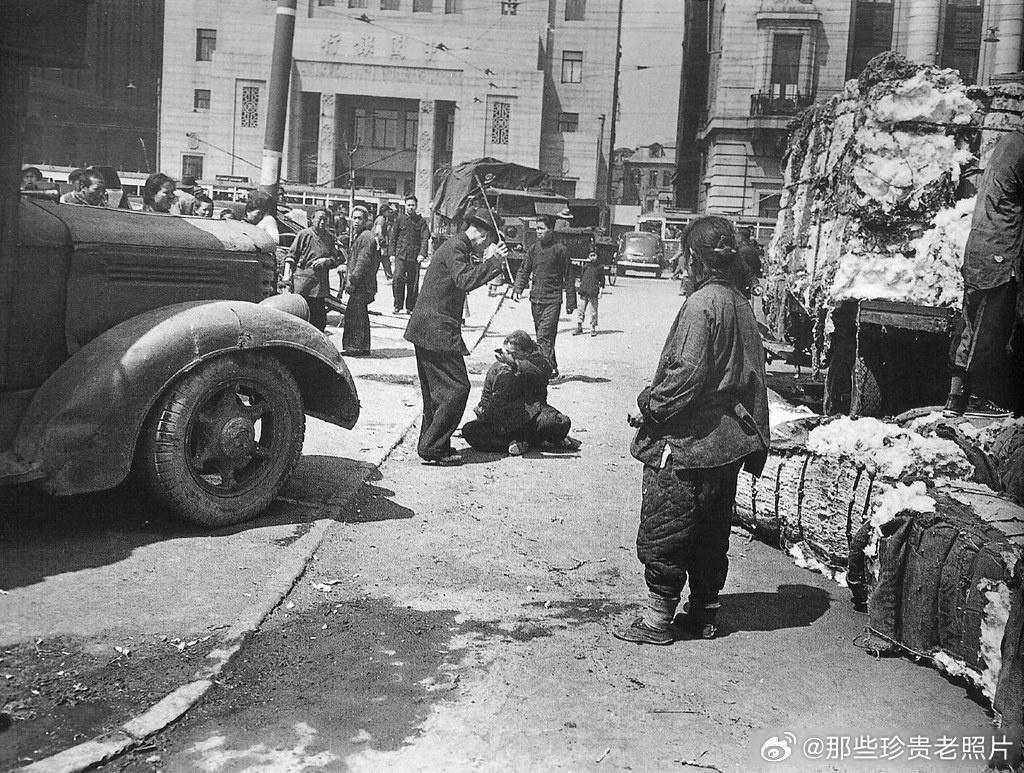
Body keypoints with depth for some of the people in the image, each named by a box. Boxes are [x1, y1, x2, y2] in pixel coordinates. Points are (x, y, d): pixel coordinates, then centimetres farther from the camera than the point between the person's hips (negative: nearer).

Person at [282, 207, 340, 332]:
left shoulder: (329, 238, 15)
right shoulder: (304, 234, 0)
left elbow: (334, 260, 15)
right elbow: (291, 255, -2)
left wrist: (325, 261, -7)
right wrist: (287, 273, -12)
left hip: (321, 285, 5)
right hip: (302, 283, -5)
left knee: (320, 320, 6)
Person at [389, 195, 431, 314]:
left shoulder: (421, 221, 6)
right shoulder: (399, 219, 8)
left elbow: (425, 238, -1)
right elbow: (393, 237, 10)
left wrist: (422, 254, -15)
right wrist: (392, 254, 2)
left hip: (415, 256, 0)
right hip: (400, 254, 0)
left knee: (413, 282, 2)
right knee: (397, 278, -15)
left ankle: (410, 307, 14)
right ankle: (398, 306, -4)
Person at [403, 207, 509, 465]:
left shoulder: (456, 246, 19)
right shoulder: (455, 248, -12)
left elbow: (466, 280, 24)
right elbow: (465, 281, -26)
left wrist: (487, 261, 16)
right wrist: (493, 262, -22)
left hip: (427, 330, 11)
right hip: (437, 330, -11)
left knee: (438, 390, 16)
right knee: (457, 387, -8)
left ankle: (431, 445, 22)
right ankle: (433, 447, -6)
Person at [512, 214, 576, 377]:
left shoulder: (560, 250, -4)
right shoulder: (533, 248, 8)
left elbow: (568, 278, 0)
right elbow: (524, 271, 12)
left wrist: (570, 302, 0)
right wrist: (517, 289, -5)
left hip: (552, 300, -5)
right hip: (535, 299, 5)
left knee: (544, 336, -15)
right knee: (542, 335, 11)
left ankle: (549, 368, -15)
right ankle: (552, 367, 22)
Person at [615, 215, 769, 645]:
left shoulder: (701, 304, -18)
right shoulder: (741, 304, 9)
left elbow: (686, 374, -23)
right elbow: (751, 374, 13)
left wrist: (649, 406, -10)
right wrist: (754, 440, 18)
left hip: (685, 442, -9)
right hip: (728, 442, 9)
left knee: (663, 533, 2)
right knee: (712, 533, 16)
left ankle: (657, 619, 9)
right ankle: (705, 613, 26)